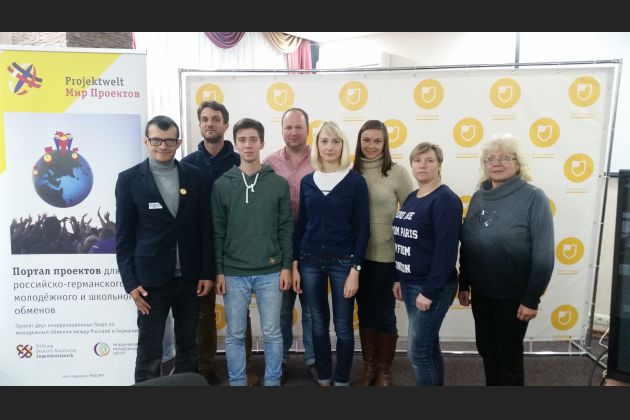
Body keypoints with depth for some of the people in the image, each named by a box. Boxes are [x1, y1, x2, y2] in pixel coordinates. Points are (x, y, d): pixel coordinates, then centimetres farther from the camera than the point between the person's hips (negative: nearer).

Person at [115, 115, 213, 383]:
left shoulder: (193, 176, 2)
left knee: (188, 347, 16)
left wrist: (207, 272, 1)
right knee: (149, 352, 7)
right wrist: (130, 282, -7)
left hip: (189, 278, 3)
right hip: (151, 279, -2)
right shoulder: (129, 179, -3)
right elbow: (123, 236, -2)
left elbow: (205, 227, 4)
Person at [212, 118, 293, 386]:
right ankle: (237, 383, 28)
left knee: (272, 333, 10)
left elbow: (286, 229, 2)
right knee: (235, 335, 11)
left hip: (270, 272, 0)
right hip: (234, 273, 0)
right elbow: (217, 232, 1)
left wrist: (286, 266, -2)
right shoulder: (222, 185, 1)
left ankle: (273, 382, 27)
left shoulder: (278, 183, 1)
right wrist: (218, 271, -1)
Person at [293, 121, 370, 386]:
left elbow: (362, 228, -6)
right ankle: (323, 379, 30)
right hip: (310, 261, 3)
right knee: (319, 325, 12)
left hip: (343, 262, -3)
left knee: (343, 327, 7)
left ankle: (342, 381, 25)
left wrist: (355, 269, -11)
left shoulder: (356, 181, -4)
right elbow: (300, 225, 8)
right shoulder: (307, 181, 5)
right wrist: (294, 264, 4)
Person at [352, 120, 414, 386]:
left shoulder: (397, 172, -7)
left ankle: (385, 370, 28)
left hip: (386, 255, -3)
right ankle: (369, 367, 33)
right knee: (365, 311, 15)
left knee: (384, 312, 8)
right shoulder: (351, 173, 1)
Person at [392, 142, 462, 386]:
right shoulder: (412, 198, 11)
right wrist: (399, 278, 13)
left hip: (432, 287, -8)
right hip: (410, 283, 8)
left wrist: (430, 291, -21)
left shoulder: (446, 200, -14)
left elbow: (446, 249, -20)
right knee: (429, 346, 18)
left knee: (418, 351, -1)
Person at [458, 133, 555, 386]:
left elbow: (544, 254, -14)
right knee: (487, 351, 18)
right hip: (481, 293, 5)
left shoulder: (534, 198, -11)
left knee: (508, 356, 10)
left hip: (513, 296, -5)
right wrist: (463, 284, 9)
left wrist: (532, 299, -15)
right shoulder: (478, 197, 4)